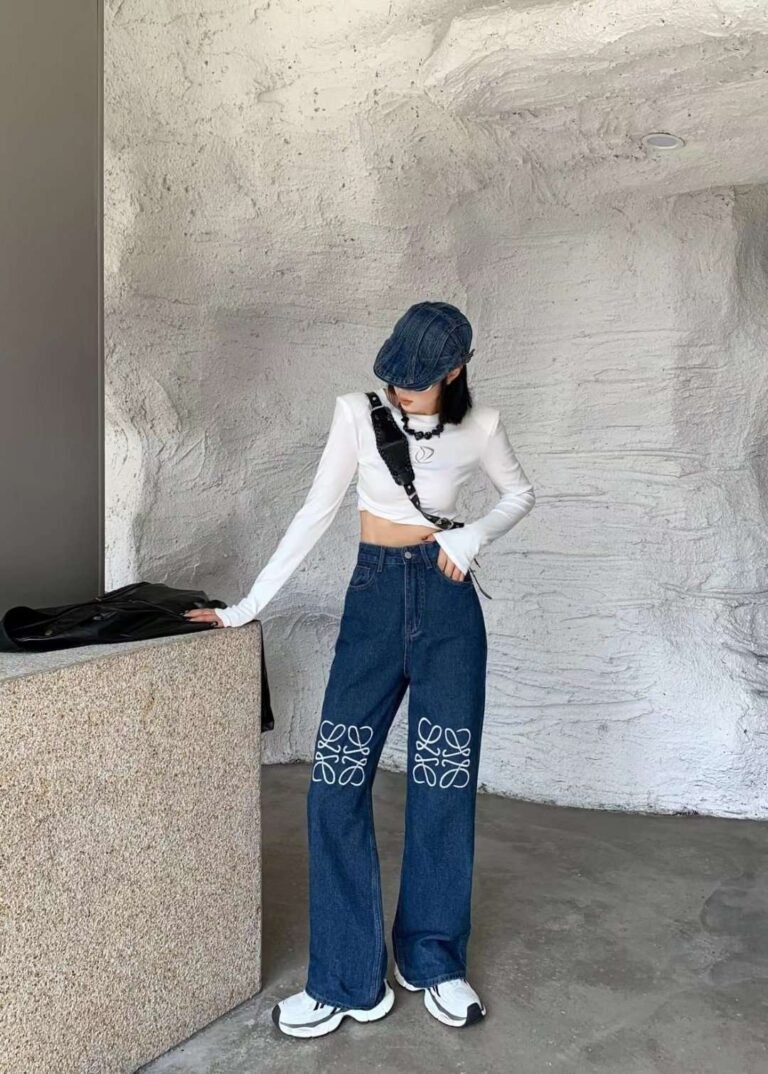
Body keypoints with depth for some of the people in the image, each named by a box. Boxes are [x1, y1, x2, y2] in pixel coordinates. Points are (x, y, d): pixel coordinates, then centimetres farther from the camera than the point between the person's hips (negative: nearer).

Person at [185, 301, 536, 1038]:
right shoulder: (358, 413, -4)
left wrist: (474, 535, -7)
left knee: (442, 787, 3)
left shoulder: (479, 426, -3)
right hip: (372, 601, 1)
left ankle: (433, 961, 23)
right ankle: (348, 981, 9)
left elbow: (520, 494, 14)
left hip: (446, 604, 0)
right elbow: (315, 514, -2)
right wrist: (248, 604, -4)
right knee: (335, 786, -5)